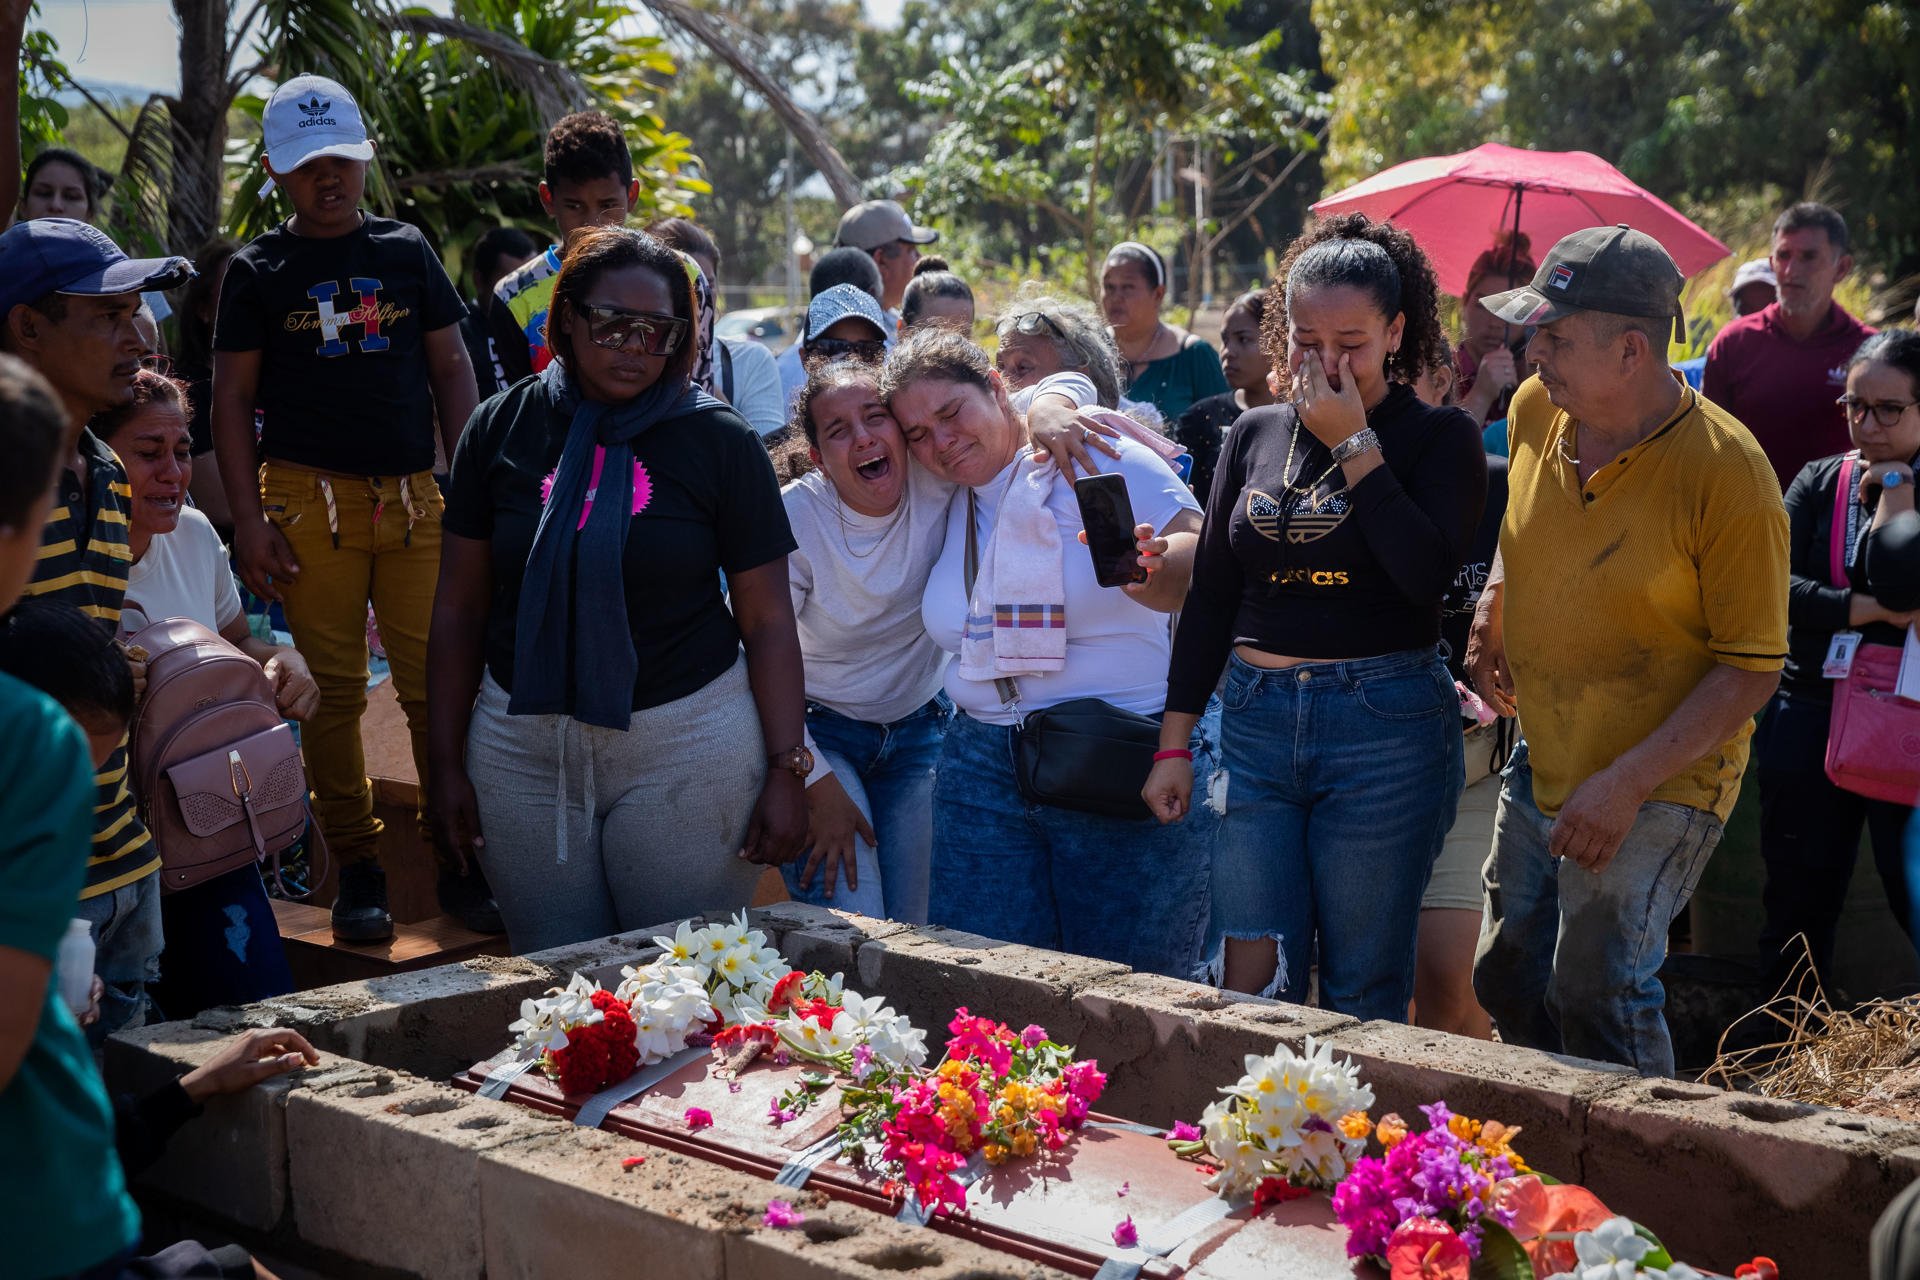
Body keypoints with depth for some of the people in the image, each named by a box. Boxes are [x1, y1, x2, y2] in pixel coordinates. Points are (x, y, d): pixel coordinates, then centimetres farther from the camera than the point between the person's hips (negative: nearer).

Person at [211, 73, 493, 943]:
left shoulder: (407, 251, 12)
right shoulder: (259, 270, 7)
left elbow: (451, 371, 14)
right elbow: (232, 398, 6)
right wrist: (249, 519, -3)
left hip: (414, 497, 1)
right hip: (310, 499, -1)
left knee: (439, 684, -3)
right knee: (332, 690, 1)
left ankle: (460, 862, 7)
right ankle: (357, 870, 11)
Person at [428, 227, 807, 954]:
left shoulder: (720, 442, -1)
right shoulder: (502, 429, 3)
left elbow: (767, 620, -1)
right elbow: (459, 608, 6)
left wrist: (786, 771, -5)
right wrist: (446, 763, 4)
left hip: (686, 746, -2)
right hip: (524, 746, 2)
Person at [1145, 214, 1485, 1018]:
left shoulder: (1438, 439, -1)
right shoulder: (1254, 436, 10)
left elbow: (1427, 573, -18)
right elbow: (1209, 595, 13)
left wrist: (1352, 442, -14)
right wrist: (1173, 742, 10)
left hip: (1385, 728, -3)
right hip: (1257, 718, 4)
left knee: (1362, 990, 5)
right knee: (1246, 981, -1)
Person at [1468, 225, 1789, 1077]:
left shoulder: (1727, 473, -22)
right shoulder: (1536, 410, -4)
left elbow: (1753, 670, -18)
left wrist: (1627, 783, -23)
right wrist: (1492, 607, 2)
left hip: (1660, 787, -7)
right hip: (1543, 765, 7)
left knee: (1598, 992, -12)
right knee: (1507, 980, 14)